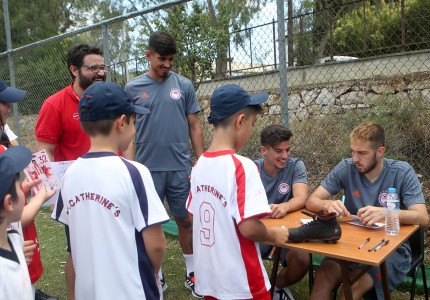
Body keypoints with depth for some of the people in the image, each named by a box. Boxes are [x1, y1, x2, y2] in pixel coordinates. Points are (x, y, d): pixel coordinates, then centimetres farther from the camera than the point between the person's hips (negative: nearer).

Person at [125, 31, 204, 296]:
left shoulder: (184, 85, 4)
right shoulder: (133, 88, 3)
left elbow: (195, 127, 6)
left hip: (181, 167, 0)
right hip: (147, 168, 0)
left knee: (186, 220, 10)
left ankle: (192, 273, 28)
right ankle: (156, 277, 28)